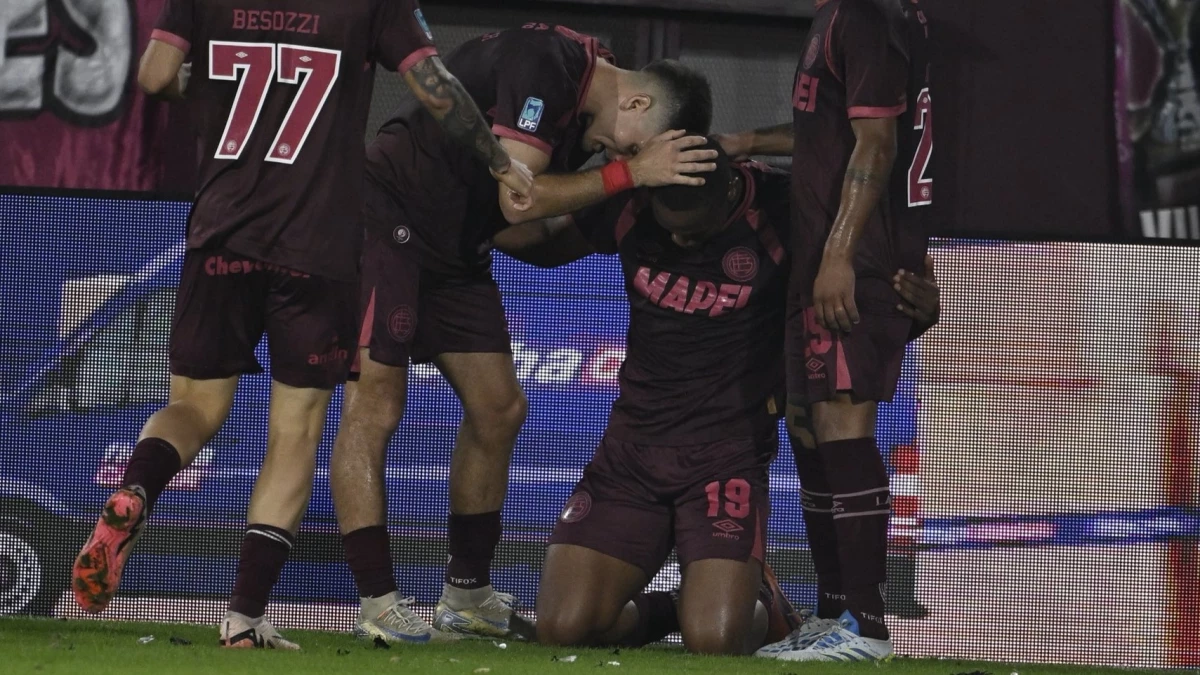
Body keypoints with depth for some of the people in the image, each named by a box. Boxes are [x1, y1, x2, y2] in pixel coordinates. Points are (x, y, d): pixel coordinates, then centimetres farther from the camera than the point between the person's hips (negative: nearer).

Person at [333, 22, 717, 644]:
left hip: (456, 249, 10)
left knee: (498, 410, 9)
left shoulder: (584, 111, 8)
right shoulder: (545, 62, -21)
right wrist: (632, 171, -25)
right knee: (375, 406, -14)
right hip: (387, 222, -10)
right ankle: (379, 605, -15)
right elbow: (520, 200, -25)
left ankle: (466, 596, 19)